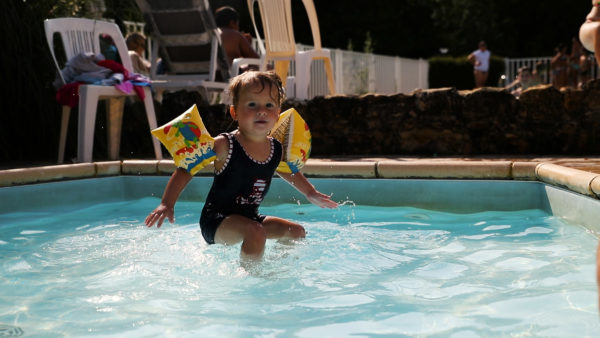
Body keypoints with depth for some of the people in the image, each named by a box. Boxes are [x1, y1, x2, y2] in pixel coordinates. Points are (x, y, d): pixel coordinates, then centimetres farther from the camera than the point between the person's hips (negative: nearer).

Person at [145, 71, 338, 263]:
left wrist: (310, 193, 31)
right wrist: (167, 204, -23)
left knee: (297, 232, 6)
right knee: (256, 233, -32)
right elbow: (186, 169, -15)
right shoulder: (224, 146, -19)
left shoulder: (277, 149, 0)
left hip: (249, 217, 7)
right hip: (216, 220, -7)